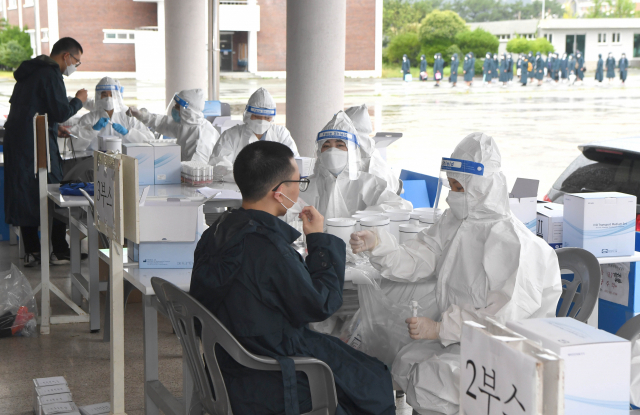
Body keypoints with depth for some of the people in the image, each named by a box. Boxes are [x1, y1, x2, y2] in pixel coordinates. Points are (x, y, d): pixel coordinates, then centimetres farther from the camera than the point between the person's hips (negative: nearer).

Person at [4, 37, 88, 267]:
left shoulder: (29, 73, 20)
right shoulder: (51, 74, -11)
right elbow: (61, 112, -17)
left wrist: (53, 128, 23)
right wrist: (78, 101, 2)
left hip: (15, 142, 9)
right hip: (38, 145, -9)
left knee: (24, 195, 10)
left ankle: (31, 252, 13)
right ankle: (59, 252, 2)